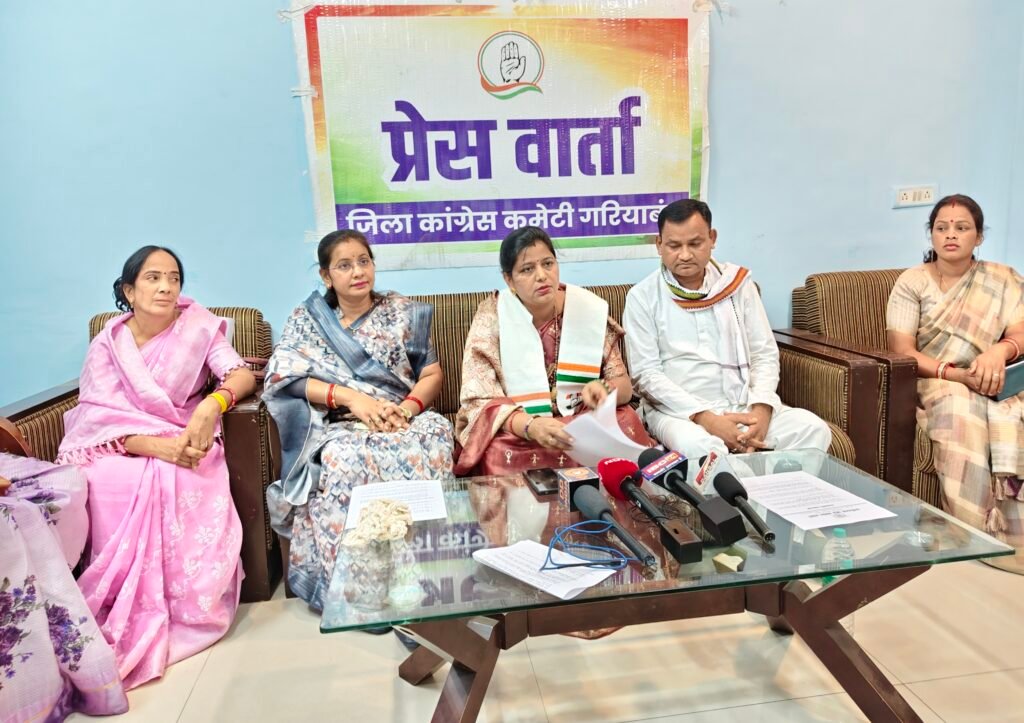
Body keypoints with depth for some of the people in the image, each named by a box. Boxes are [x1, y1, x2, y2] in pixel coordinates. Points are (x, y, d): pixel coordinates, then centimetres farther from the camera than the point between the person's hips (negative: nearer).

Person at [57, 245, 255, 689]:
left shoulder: (196, 325, -2)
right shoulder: (107, 344, -1)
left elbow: (243, 374, -11)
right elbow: (102, 420, -10)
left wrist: (213, 404, -34)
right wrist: (157, 445, -30)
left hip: (185, 440, 0)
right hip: (122, 448, 1)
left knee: (182, 487, -33)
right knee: (109, 486, -32)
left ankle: (188, 605, -15)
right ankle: (135, 617, -16)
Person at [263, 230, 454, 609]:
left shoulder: (402, 311, 14)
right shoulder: (306, 319, 11)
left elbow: (433, 373, 9)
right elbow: (282, 377, -2)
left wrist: (407, 408, -13)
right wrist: (352, 397, -16)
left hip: (402, 420, 1)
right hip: (339, 426, -1)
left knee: (434, 436, -35)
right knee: (345, 460, -38)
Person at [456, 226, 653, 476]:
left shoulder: (590, 309, -3)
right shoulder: (491, 317, -8)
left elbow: (624, 385, 1)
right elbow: (480, 402, -14)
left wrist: (603, 389, -24)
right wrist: (530, 426, -34)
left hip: (585, 423, 2)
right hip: (515, 431, -2)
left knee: (626, 426, -28)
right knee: (501, 455, -34)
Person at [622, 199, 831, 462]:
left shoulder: (737, 282, 8)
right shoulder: (642, 297, -2)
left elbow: (765, 354, 8)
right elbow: (646, 373, -9)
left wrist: (761, 409, -12)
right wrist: (706, 418, -19)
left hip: (743, 404, 4)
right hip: (677, 409, -3)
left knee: (814, 430, -20)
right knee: (697, 445, -36)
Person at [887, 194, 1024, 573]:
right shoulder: (912, 282, 3)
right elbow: (902, 352, -8)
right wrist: (958, 375, -22)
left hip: (994, 385, 2)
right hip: (932, 385, -2)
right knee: (958, 409, -37)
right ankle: (977, 535, -34)